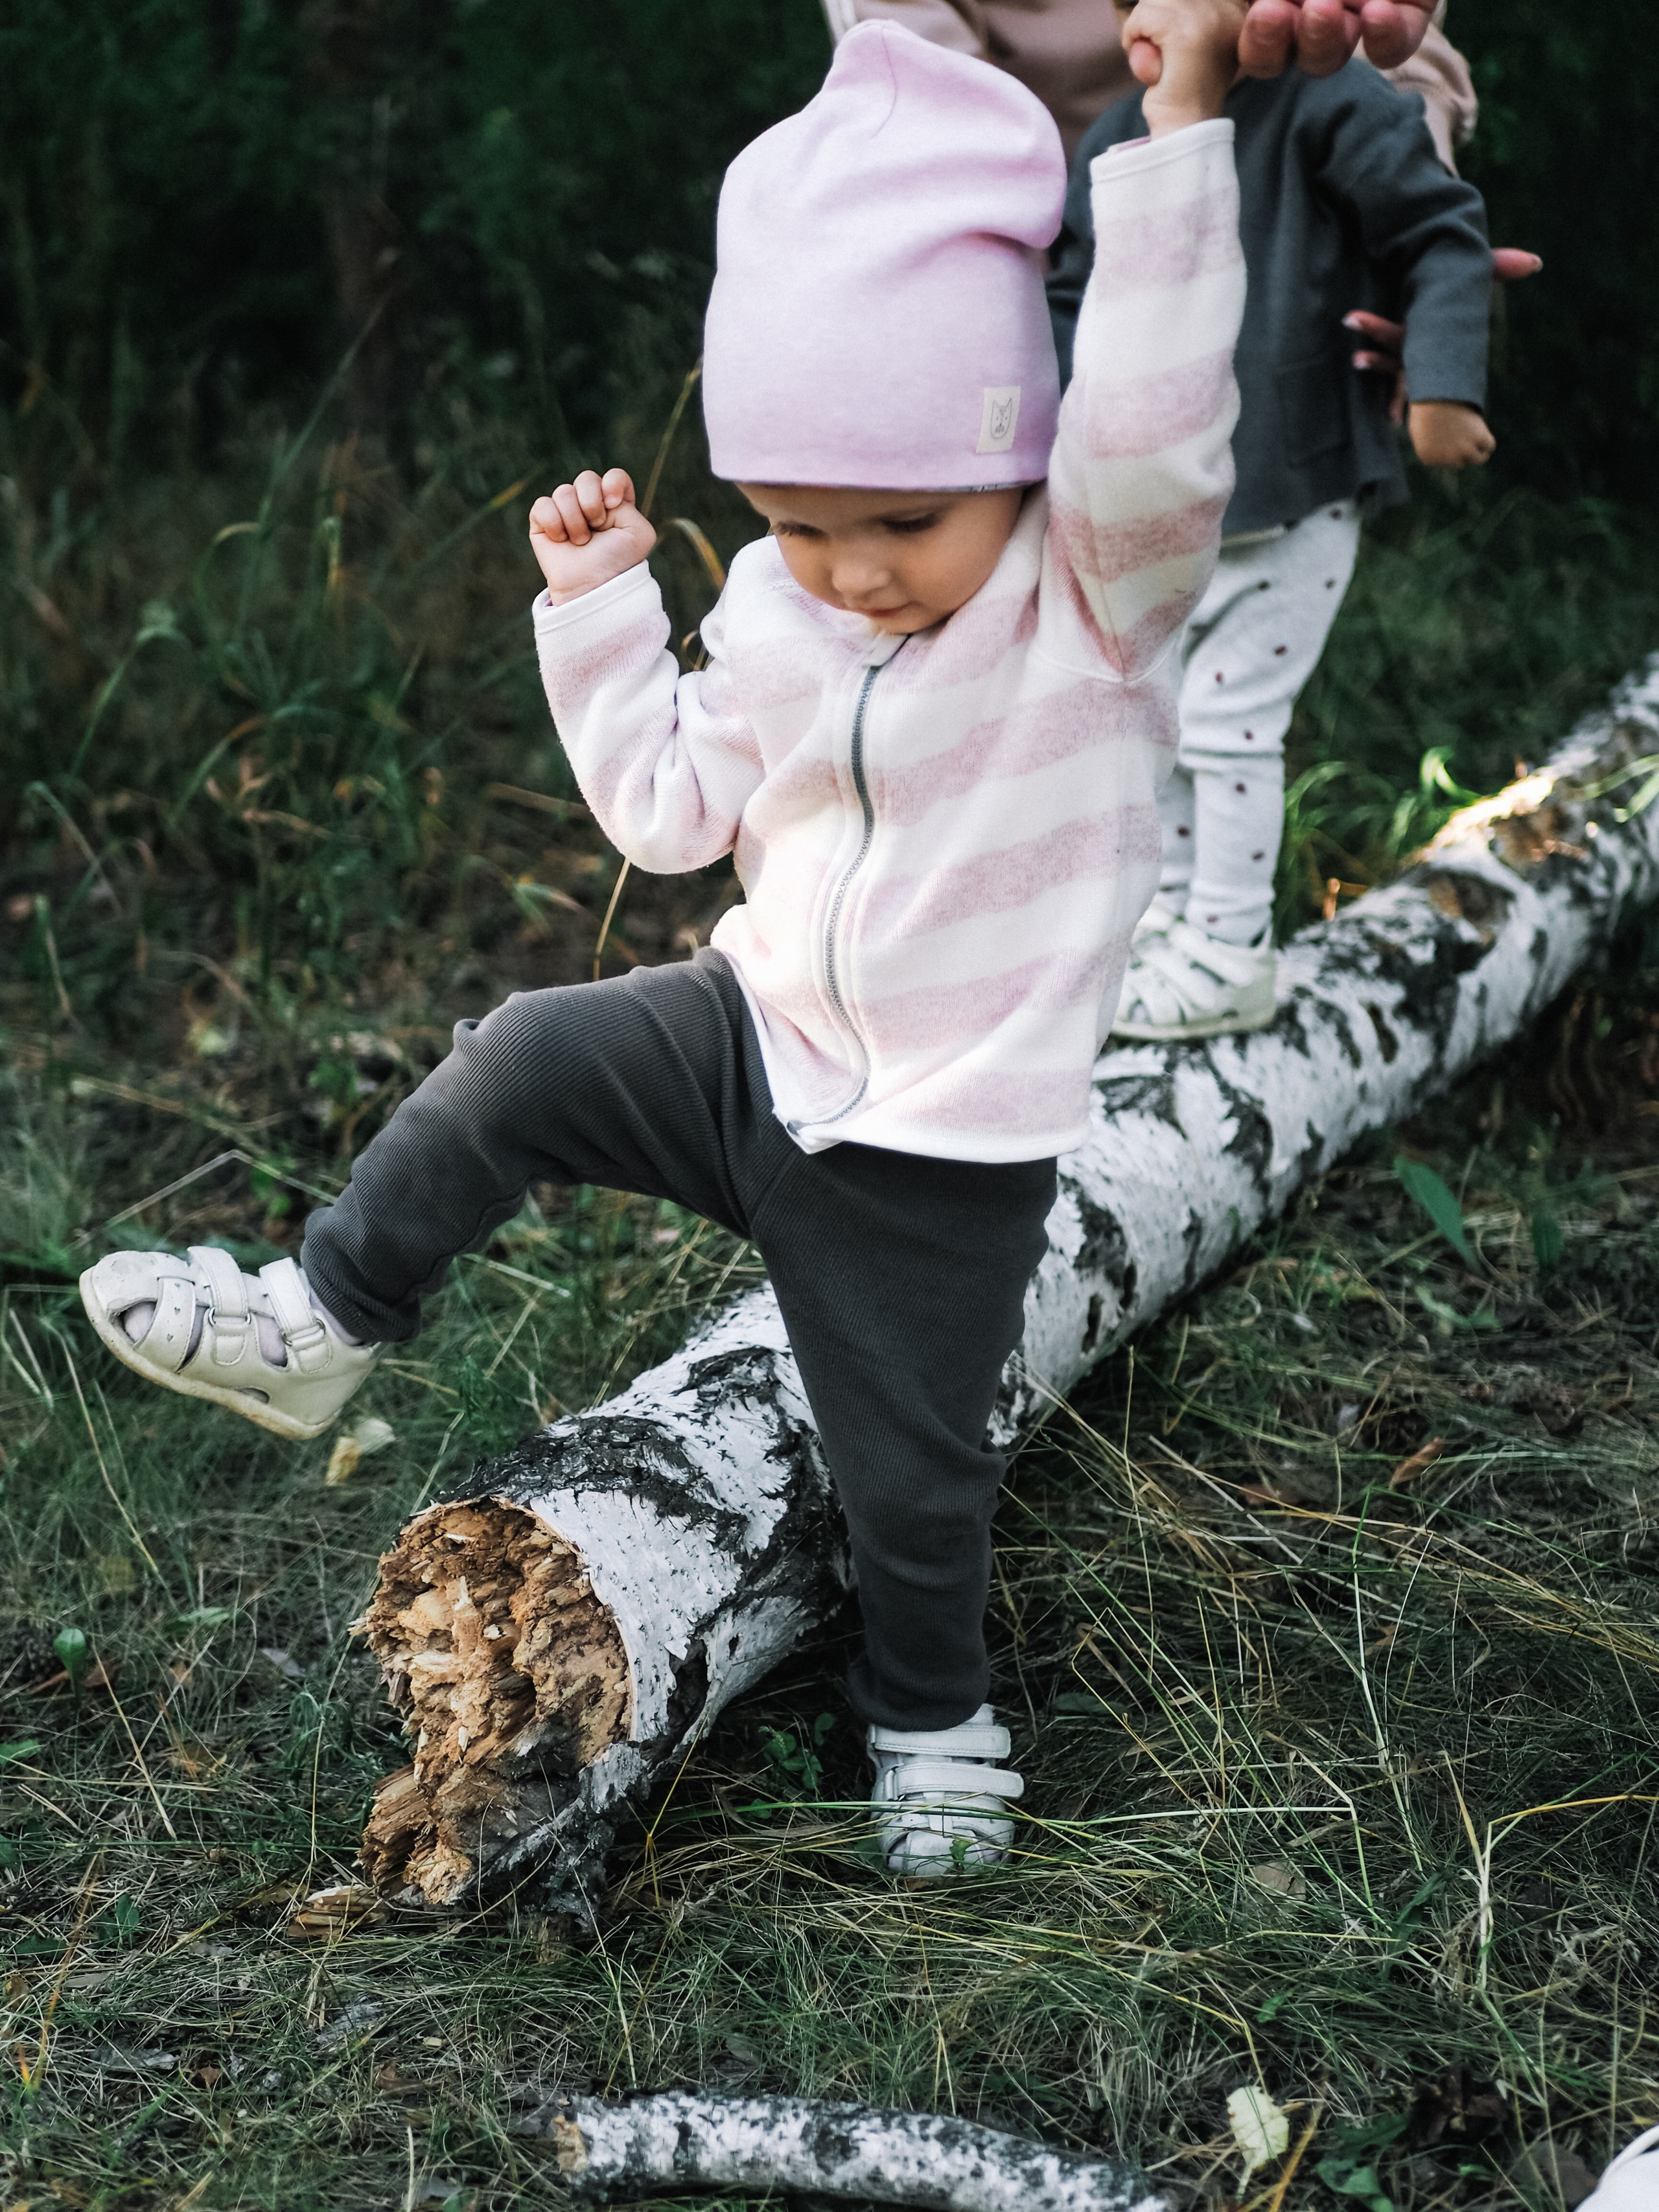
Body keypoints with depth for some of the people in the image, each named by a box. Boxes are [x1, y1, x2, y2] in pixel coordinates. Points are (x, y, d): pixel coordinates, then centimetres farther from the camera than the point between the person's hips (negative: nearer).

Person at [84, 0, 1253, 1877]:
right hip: (760, 1043, 4)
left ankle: (932, 1716, 38)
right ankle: (323, 1323, 5)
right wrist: (593, 609, 1)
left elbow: (1153, 436, -39)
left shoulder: (1097, 596, -19)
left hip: (940, 1155, -4)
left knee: (910, 1472, 9)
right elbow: (669, 810, 9)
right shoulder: (777, 619, -3)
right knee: (520, 1065, -14)